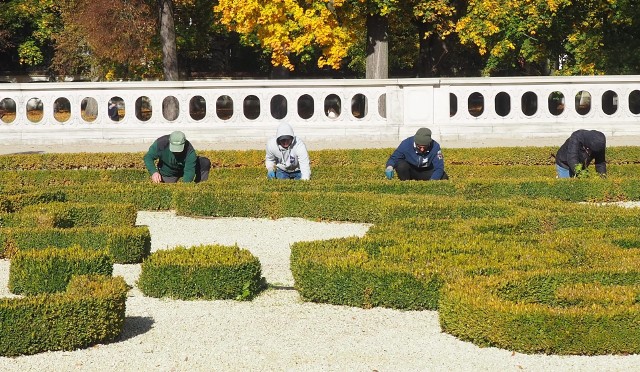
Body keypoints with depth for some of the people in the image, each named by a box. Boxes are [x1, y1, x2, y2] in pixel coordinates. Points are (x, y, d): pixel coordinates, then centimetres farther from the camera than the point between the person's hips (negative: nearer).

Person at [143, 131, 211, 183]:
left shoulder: (189, 151, -35)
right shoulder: (161, 143, -32)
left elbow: (189, 171, -37)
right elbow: (148, 157, -25)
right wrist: (154, 172, -43)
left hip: (185, 168, 0)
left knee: (205, 163, -20)